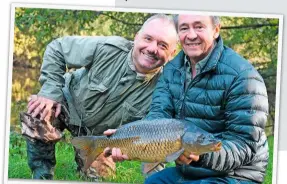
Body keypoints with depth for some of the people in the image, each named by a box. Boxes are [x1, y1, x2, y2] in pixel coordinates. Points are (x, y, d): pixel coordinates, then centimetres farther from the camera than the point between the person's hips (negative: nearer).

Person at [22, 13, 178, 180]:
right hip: (69, 103, -2)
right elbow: (57, 48, -15)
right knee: (37, 119, -30)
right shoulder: (108, 48, -27)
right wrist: (50, 92, -23)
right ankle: (43, 177, -10)